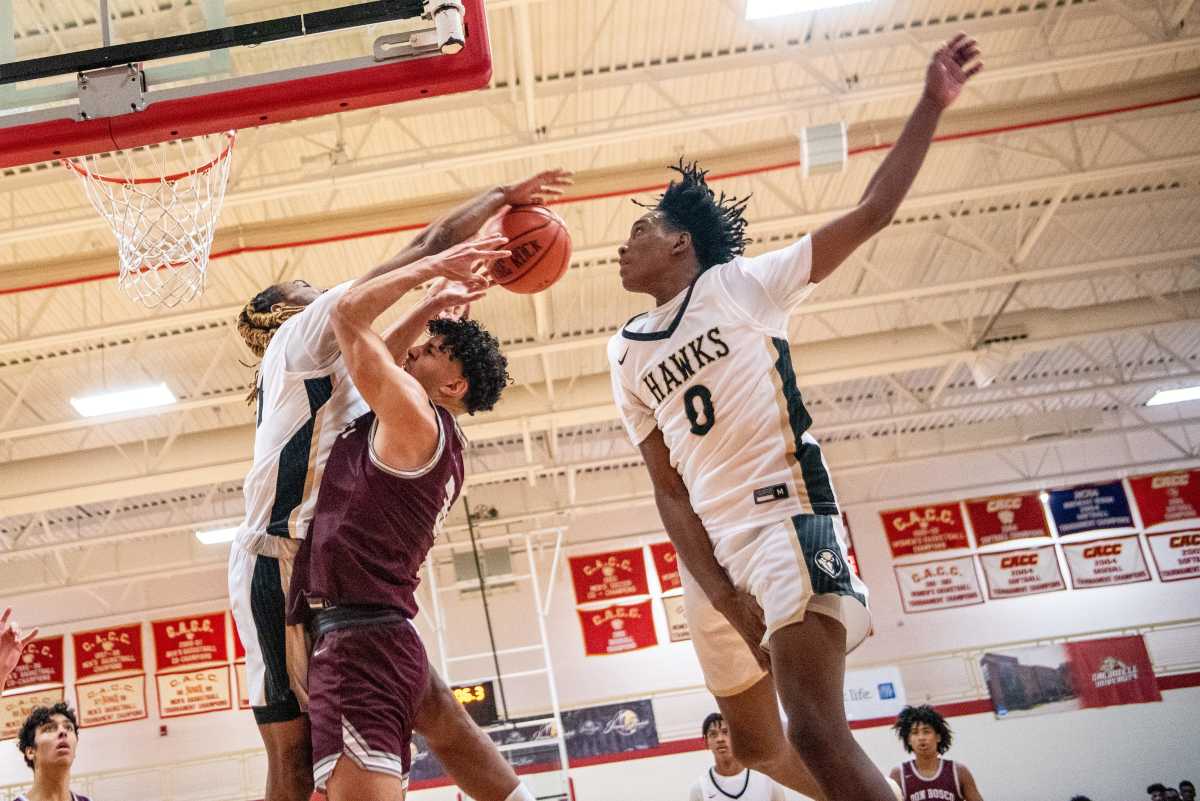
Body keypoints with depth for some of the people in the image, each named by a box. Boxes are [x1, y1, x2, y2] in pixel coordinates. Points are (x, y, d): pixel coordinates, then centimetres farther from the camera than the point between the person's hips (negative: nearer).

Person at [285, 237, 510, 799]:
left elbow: (347, 316, -4)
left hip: (359, 637, -10)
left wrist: (431, 268, 5)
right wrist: (431, 307, 35)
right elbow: (379, 365, 38)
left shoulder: (413, 413, -6)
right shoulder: (424, 434, 21)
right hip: (378, 640, 10)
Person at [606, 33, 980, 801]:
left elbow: (872, 212, -5)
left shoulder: (740, 282, 2)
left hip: (785, 518, -7)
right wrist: (720, 595, -4)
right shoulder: (626, 351, 13)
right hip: (708, 547, 7)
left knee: (815, 733, -25)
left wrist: (930, 105, -13)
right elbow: (668, 487, 7)